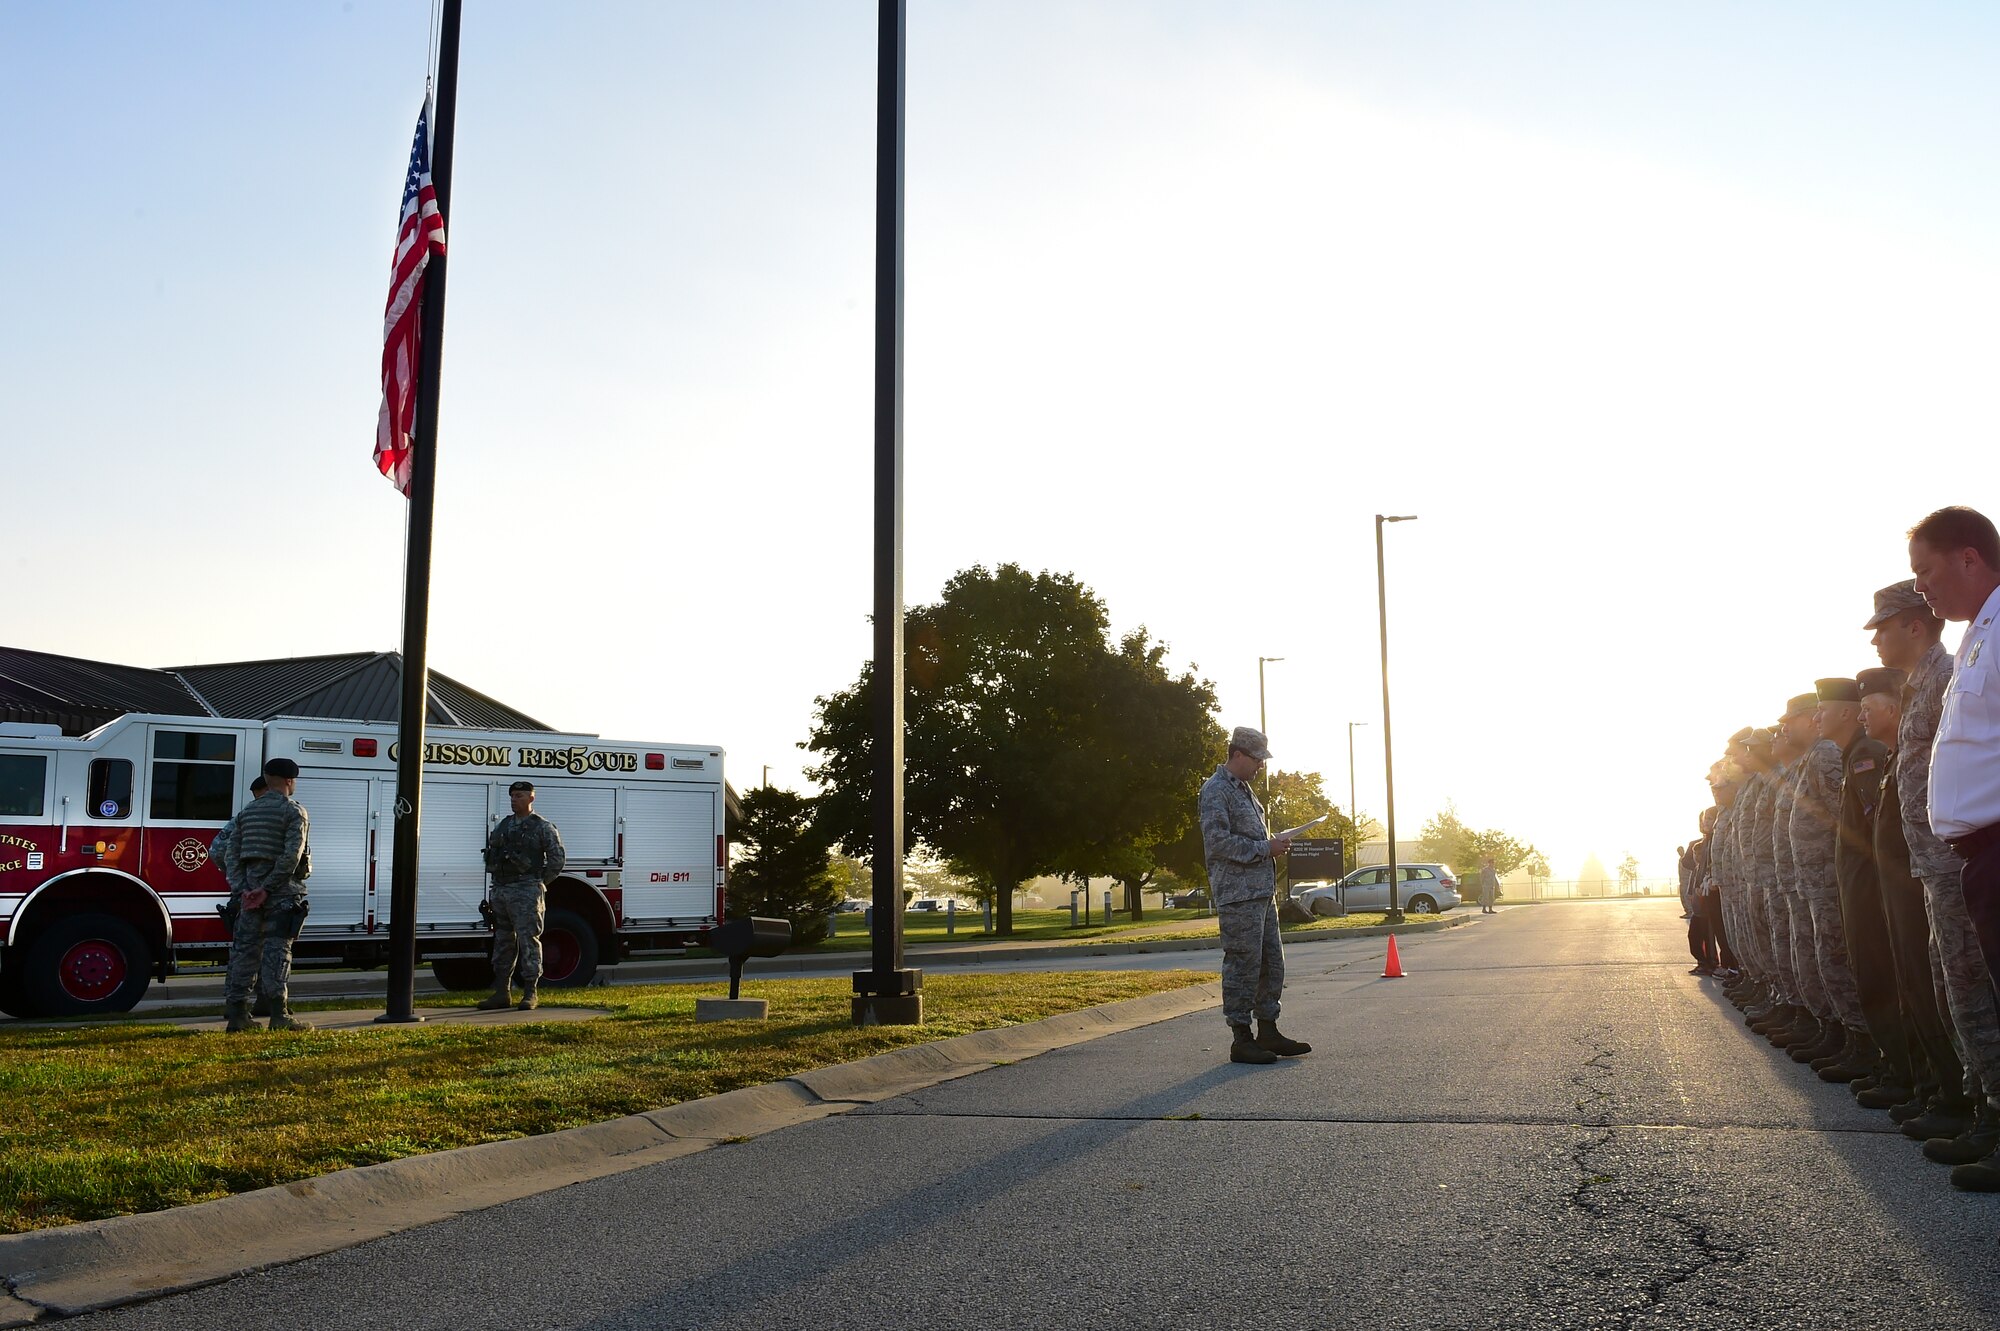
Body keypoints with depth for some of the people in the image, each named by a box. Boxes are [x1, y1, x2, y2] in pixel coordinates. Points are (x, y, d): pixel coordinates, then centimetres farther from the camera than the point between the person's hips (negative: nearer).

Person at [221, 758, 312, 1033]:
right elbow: (291, 855, -18)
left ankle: (236, 1013, 8)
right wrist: (267, 889, -15)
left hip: (252, 889, 6)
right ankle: (279, 1014, -7)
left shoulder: (248, 811, 15)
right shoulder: (294, 811, -6)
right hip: (283, 890, -6)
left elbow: (233, 855, 11)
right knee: (277, 949, -6)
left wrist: (245, 888, 8)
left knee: (244, 948, 7)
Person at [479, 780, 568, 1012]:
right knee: (502, 942, 9)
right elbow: (490, 855, 23)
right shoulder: (503, 825, 16)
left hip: (526, 892, -7)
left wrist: (539, 882, -4)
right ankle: (502, 993, 15)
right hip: (501, 892, 7)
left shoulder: (542, 827, -2)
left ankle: (529, 993, -5)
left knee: (528, 941, -8)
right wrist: (498, 879, 12)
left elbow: (557, 858, -4)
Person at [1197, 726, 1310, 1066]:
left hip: (1262, 892, 10)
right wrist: (1266, 848, -17)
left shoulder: (1243, 789, 20)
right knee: (1243, 967, -6)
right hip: (1238, 895, -10)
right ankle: (1241, 1039, 0)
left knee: (1271, 964, 13)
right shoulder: (1216, 790, -11)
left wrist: (1275, 845, 11)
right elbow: (1218, 841, -21)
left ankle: (1268, 1032, 22)